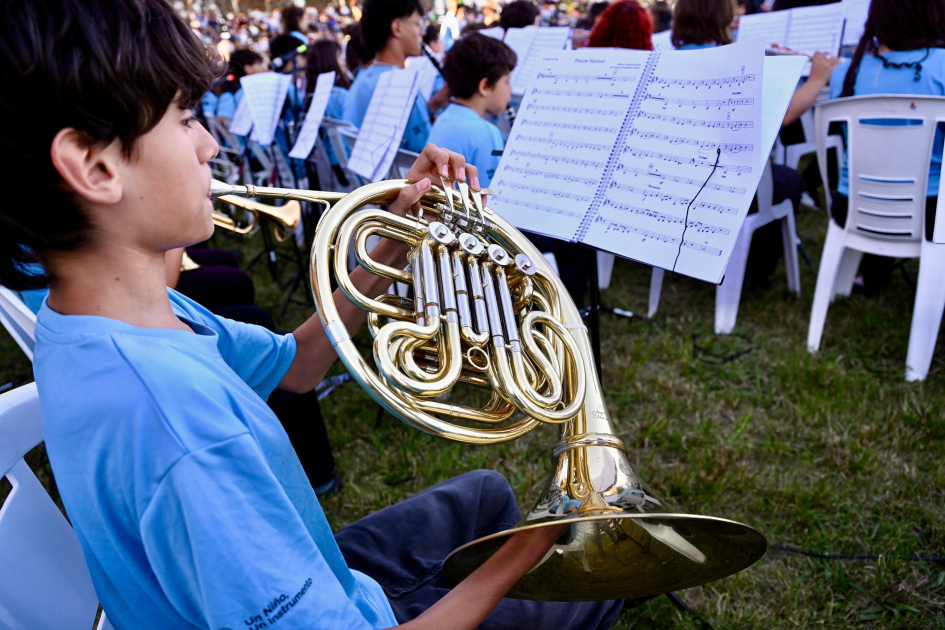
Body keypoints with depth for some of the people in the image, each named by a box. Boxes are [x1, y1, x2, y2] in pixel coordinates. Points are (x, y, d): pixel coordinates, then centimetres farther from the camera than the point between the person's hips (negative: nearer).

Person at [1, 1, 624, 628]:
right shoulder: (179, 435, -42)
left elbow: (294, 365, 1)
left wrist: (397, 238, -8)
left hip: (302, 579, 7)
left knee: (485, 493, 27)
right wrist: (530, 549, -22)